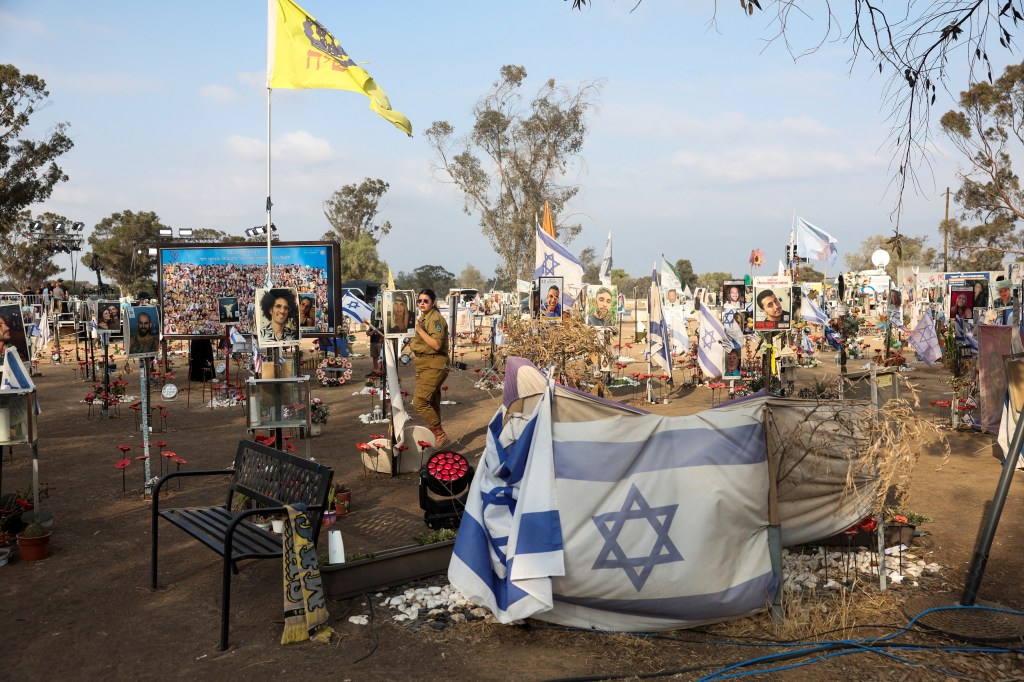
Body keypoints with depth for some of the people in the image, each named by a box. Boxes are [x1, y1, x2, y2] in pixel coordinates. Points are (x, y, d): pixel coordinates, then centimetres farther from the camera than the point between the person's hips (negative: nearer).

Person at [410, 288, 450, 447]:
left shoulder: (436, 318, -14)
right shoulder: (422, 317, 15)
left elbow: (436, 345, -24)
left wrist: (419, 329, -23)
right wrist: (412, 343, 8)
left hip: (434, 366, -10)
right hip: (425, 366, 10)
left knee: (419, 401, -15)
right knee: (432, 404, 13)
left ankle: (440, 434, -7)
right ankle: (436, 435, 19)